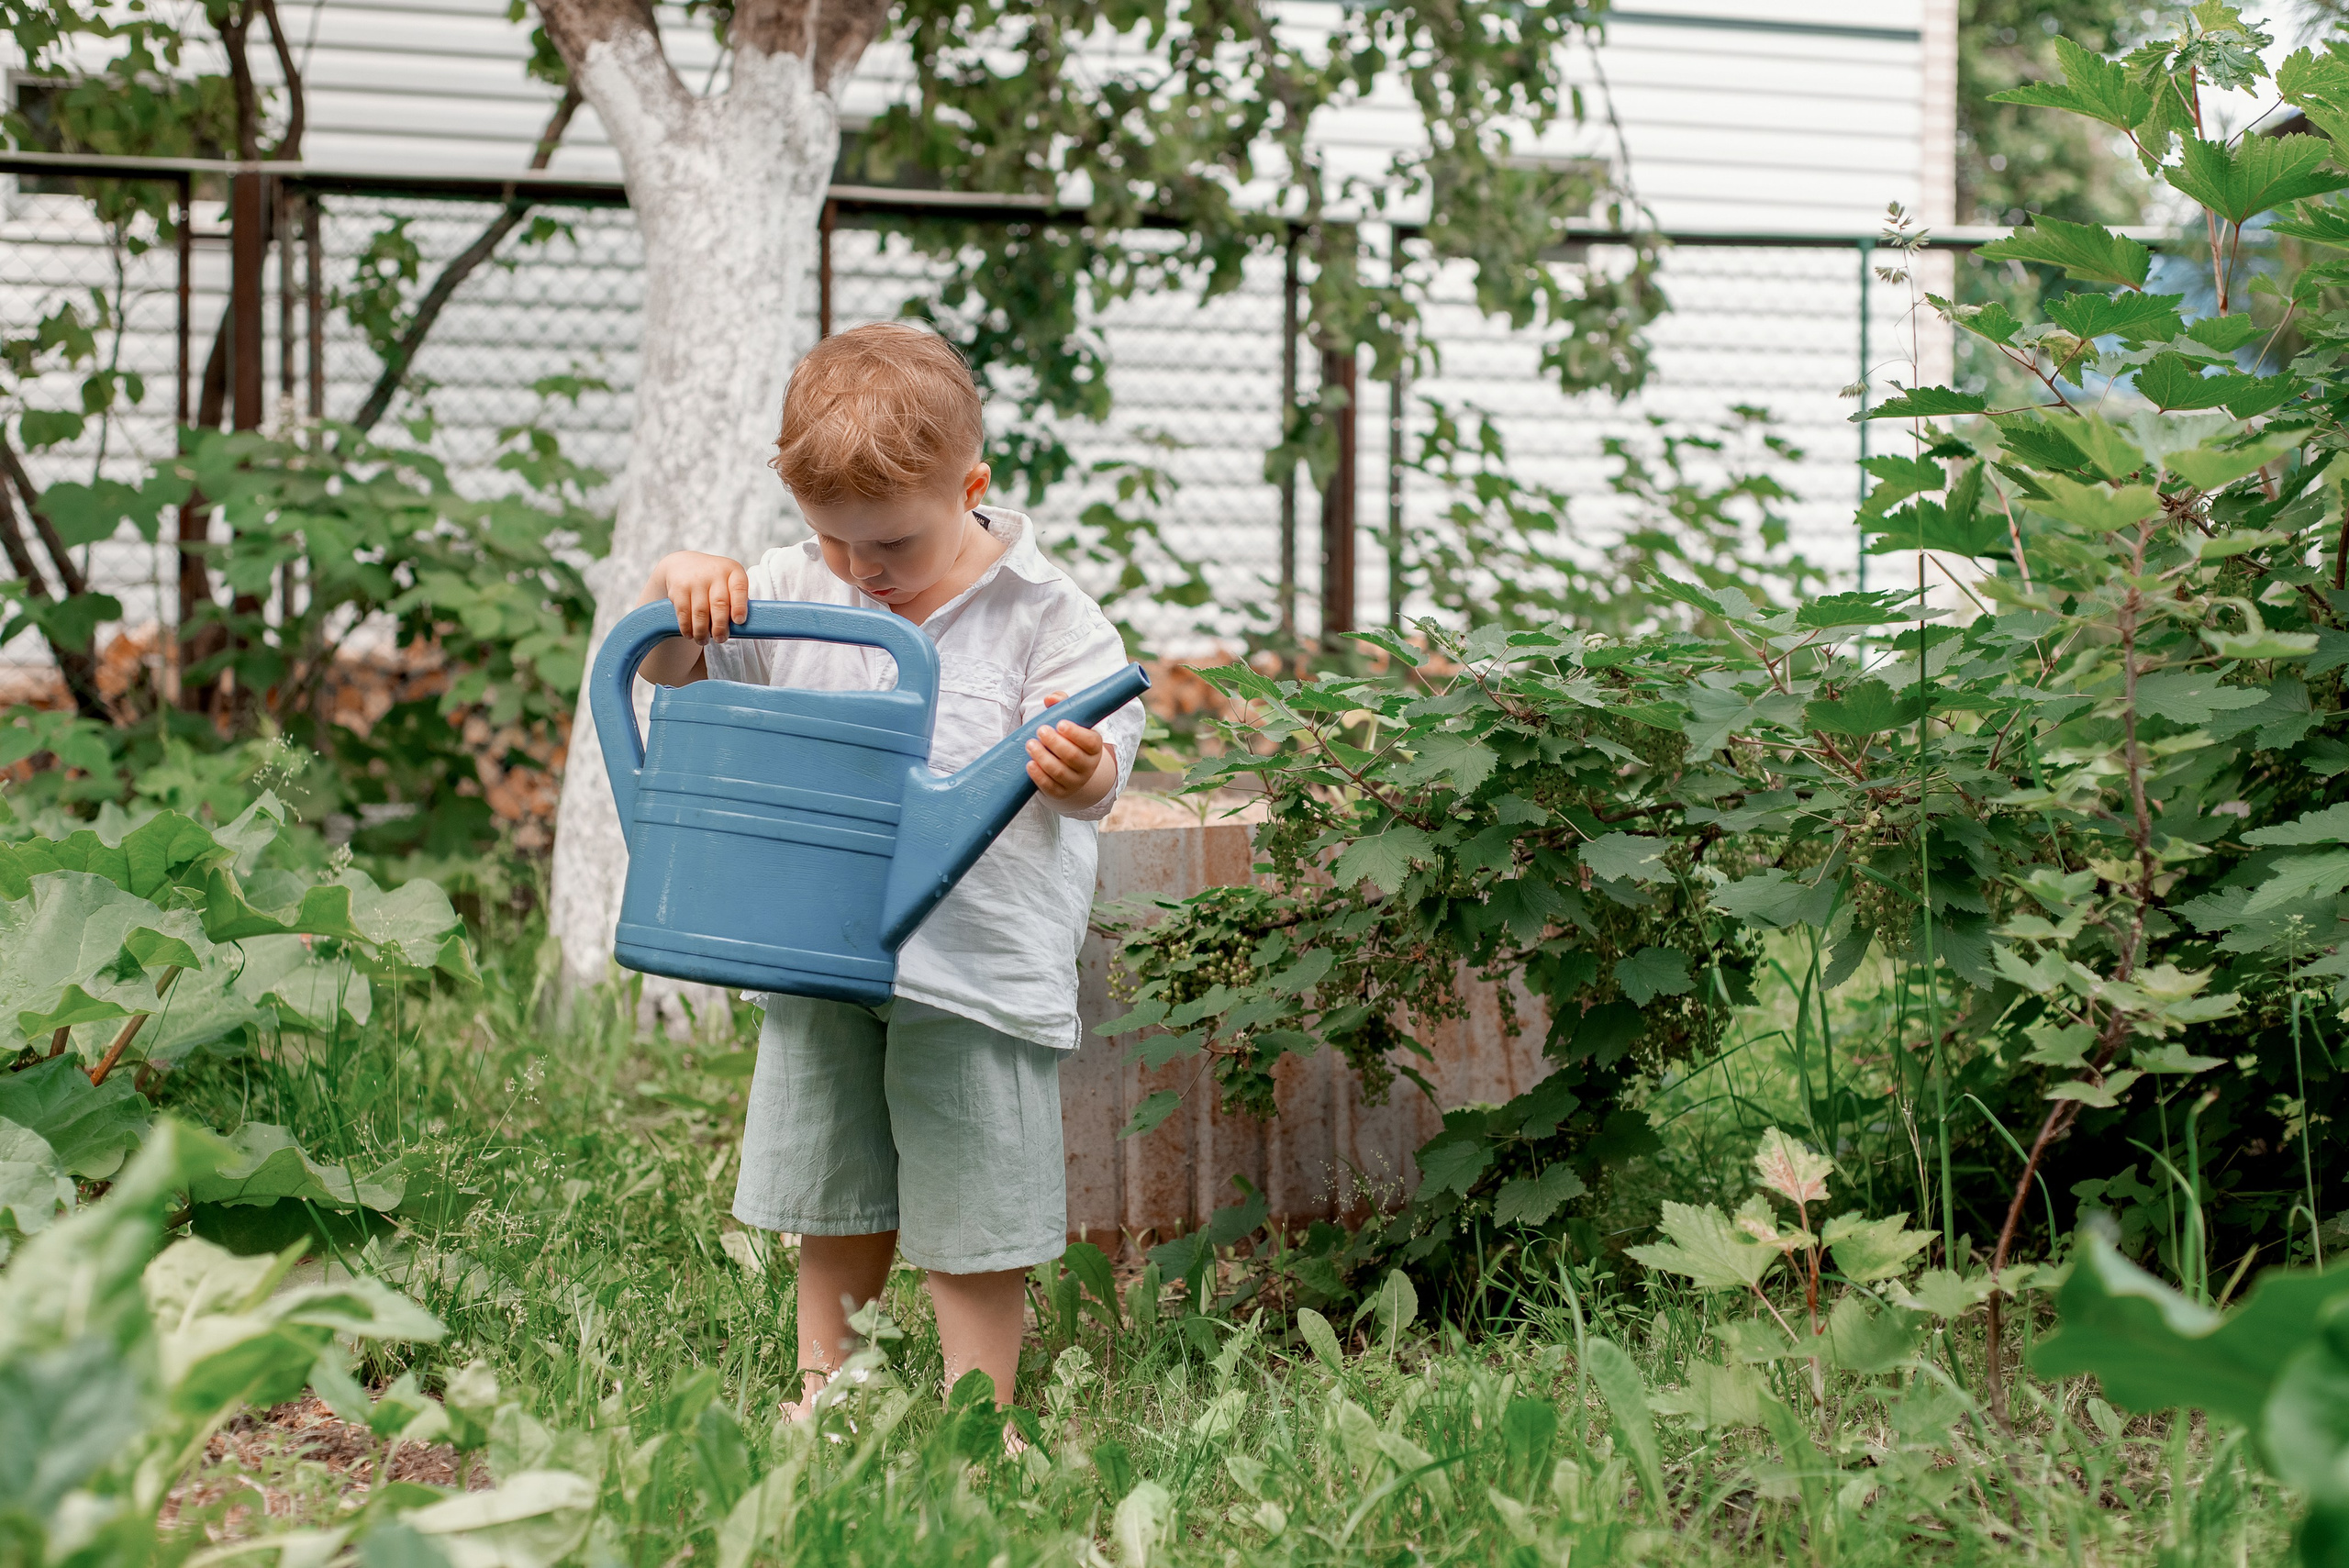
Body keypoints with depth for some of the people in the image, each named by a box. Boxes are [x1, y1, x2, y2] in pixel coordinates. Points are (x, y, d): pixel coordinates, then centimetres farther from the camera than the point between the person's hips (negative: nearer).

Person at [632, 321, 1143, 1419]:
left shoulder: (1039, 614, -7)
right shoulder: (791, 594, 5)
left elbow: (1094, 771, -12)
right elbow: (669, 669, 8)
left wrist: (1078, 769, -37)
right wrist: (679, 586, -13)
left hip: (979, 958, -4)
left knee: (973, 1205, 1)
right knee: (832, 1192, 16)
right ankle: (822, 1393, 29)